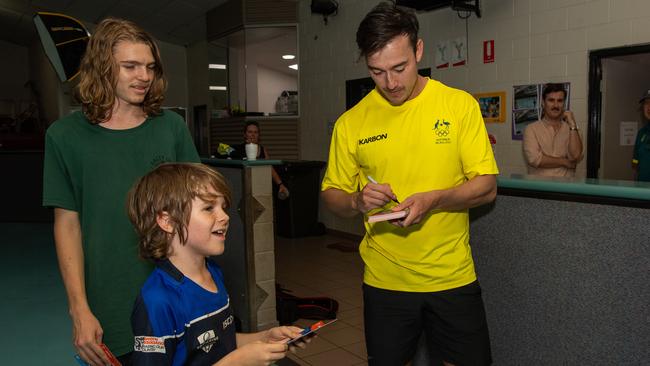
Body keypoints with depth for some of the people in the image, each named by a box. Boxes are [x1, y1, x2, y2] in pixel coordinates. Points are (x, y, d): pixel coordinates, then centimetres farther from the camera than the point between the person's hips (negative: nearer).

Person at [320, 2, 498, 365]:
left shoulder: (460, 105, -5)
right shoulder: (350, 123, -3)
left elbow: (487, 186, -5)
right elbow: (331, 195, 5)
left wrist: (433, 200, -23)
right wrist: (356, 201, -17)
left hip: (453, 277, 0)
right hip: (384, 281, 1)